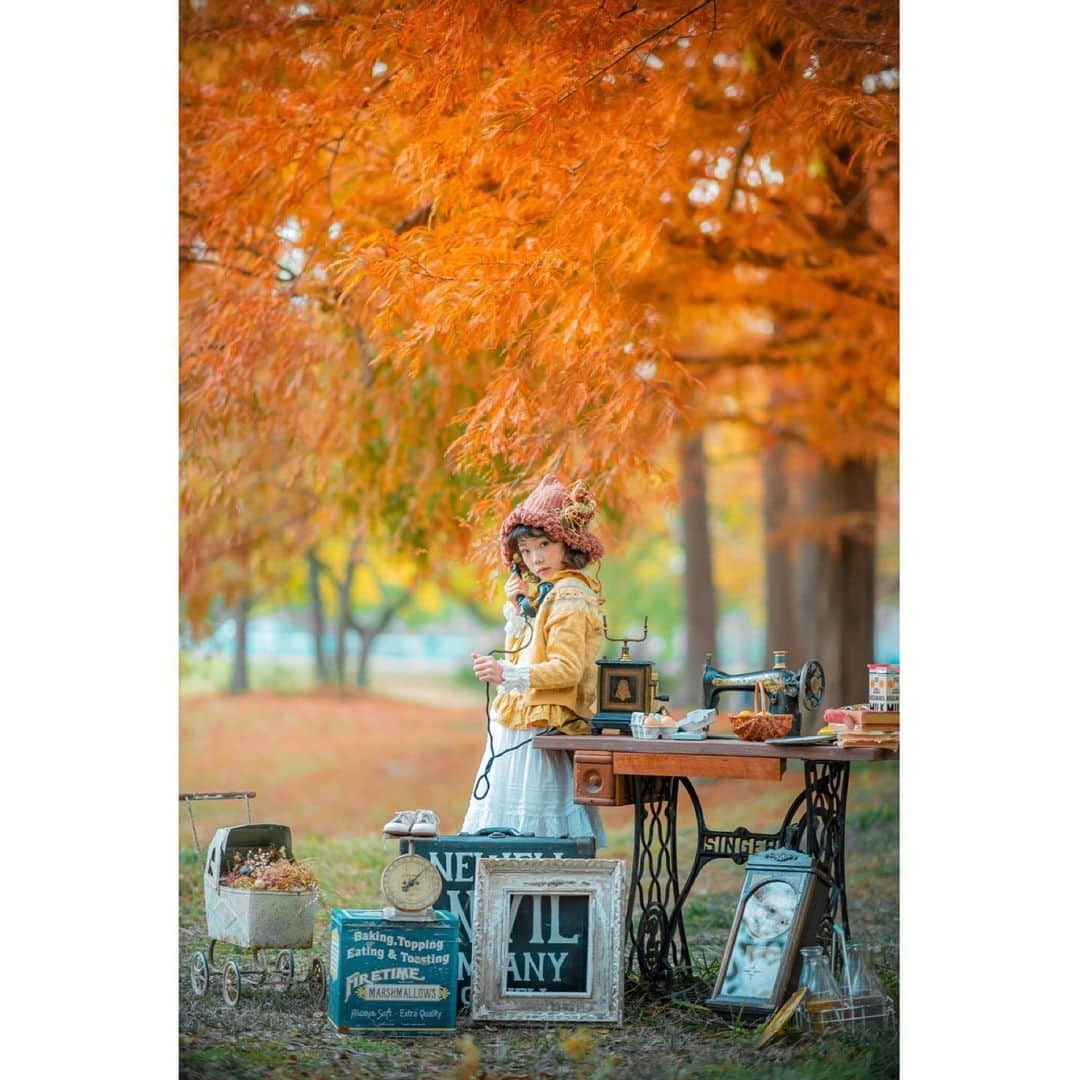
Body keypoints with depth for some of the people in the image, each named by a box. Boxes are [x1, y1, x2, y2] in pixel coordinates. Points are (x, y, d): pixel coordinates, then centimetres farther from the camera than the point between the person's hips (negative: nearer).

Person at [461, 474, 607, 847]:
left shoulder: (568, 597, -13)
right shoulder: (549, 592, 17)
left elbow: (567, 669, -22)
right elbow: (521, 651, 18)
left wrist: (506, 673, -30)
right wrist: (516, 607, 8)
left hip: (539, 732, -10)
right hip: (522, 729, 10)